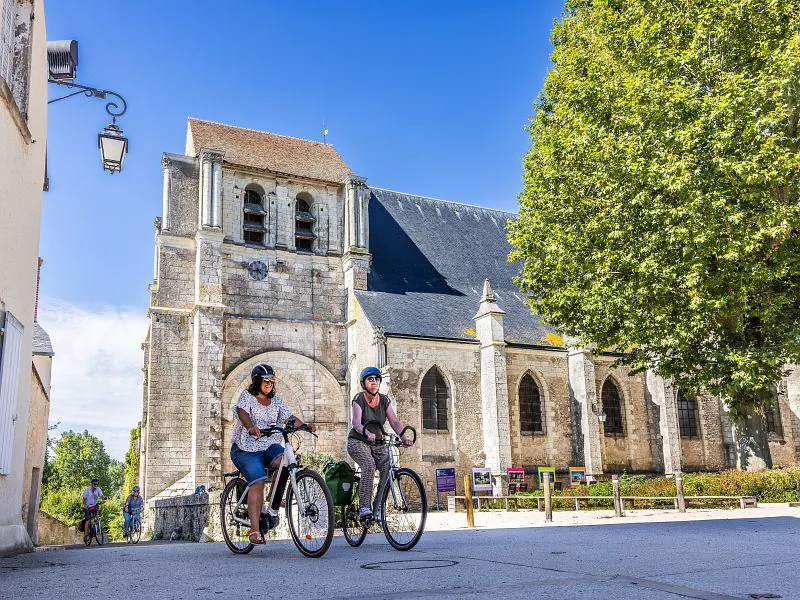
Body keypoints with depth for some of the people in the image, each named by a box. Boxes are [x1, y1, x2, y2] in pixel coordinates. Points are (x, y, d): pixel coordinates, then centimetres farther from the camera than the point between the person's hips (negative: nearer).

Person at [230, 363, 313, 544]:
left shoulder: (277, 401, 12)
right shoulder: (247, 396, 0)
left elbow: (289, 417, -1)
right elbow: (242, 412, -20)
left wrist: (305, 426, -22)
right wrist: (251, 427, -42)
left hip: (269, 446, 4)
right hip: (246, 449, -4)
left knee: (284, 461, -28)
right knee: (257, 483, -22)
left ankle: (273, 509, -14)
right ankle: (255, 530, -20)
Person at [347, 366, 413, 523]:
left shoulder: (384, 400, 0)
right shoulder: (359, 399, -13)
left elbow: (395, 421, -10)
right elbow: (356, 422, -29)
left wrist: (403, 437, -29)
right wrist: (367, 433, -50)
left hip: (377, 443, 4)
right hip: (358, 441, -4)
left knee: (388, 469, -20)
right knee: (369, 465, -32)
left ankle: (378, 510, -12)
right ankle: (364, 507, -28)